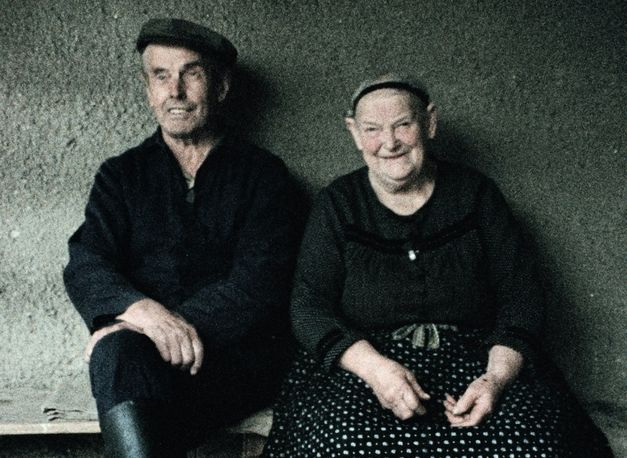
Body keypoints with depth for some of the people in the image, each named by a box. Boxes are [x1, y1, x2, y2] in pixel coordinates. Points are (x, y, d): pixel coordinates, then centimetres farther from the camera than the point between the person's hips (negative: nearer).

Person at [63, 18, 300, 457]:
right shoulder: (121, 175, 17)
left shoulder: (263, 174, 9)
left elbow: (261, 282, -4)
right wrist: (142, 310, -22)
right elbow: (85, 267, 2)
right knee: (118, 350, -34)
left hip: (239, 355, -2)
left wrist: (181, 325, -21)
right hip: (134, 354, 2)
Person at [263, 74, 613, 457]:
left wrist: (497, 378, -13)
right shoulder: (337, 205, 7)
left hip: (474, 360, 1)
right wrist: (375, 368, -19)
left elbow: (521, 297, 5)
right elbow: (309, 307, -1)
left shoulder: (476, 194, 8)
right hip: (363, 364, 0)